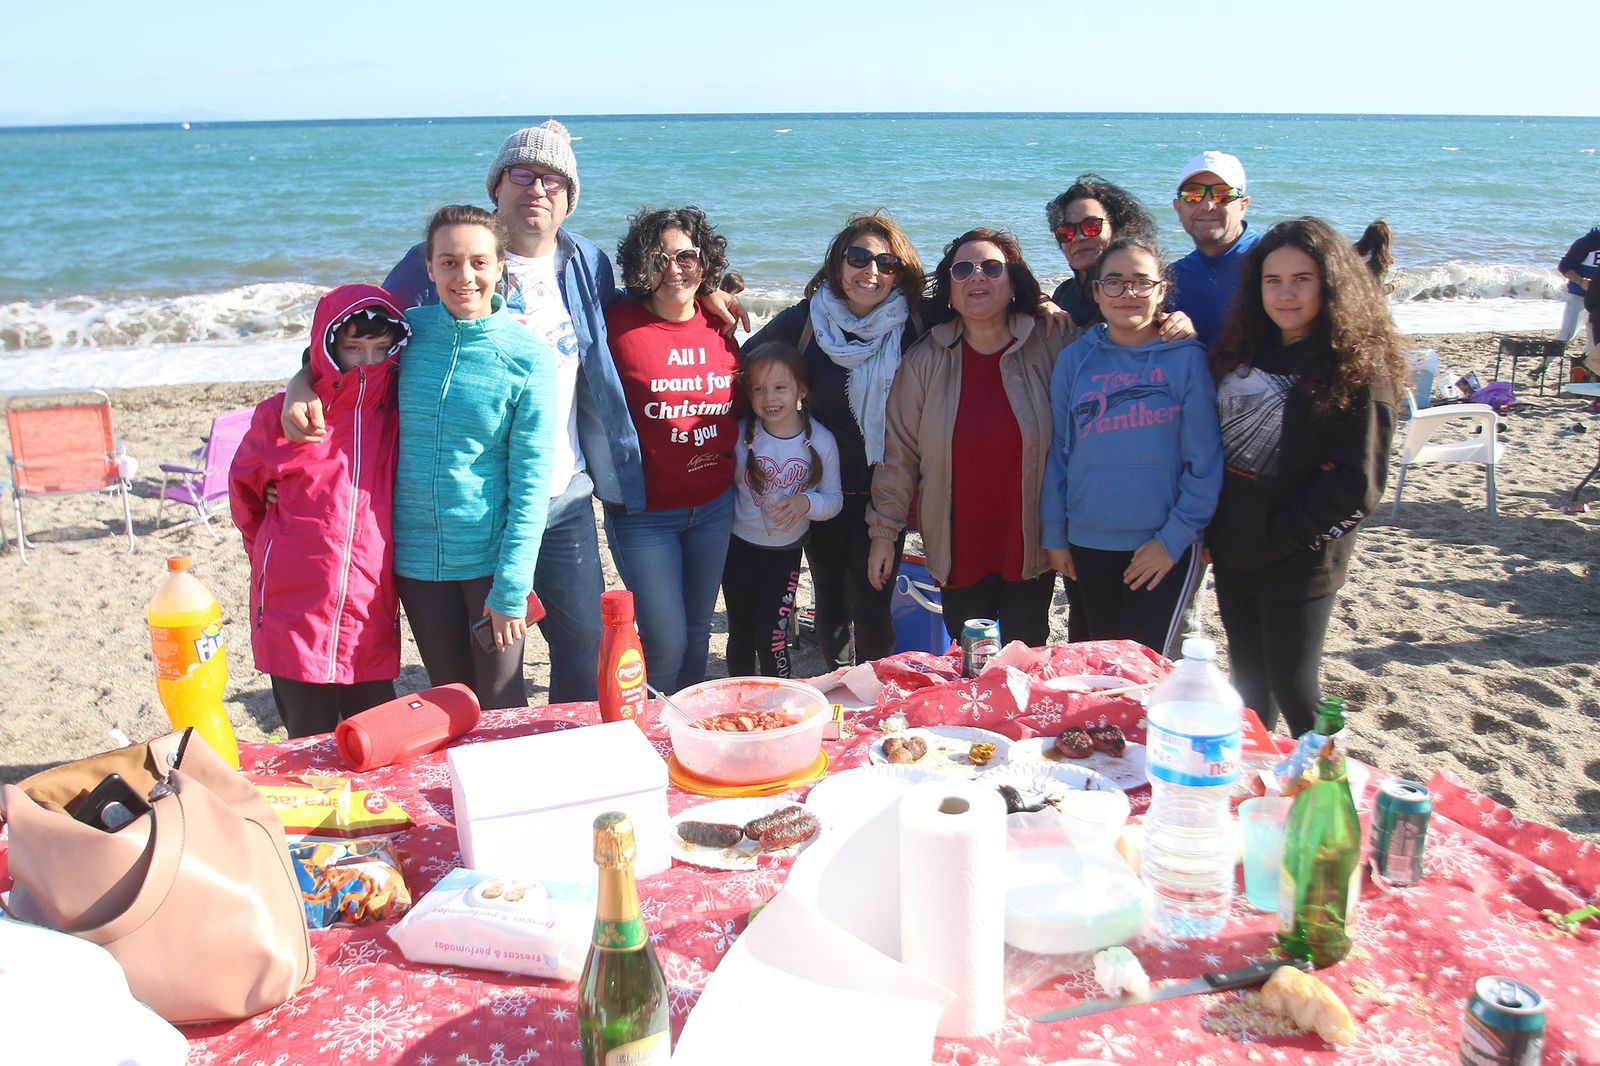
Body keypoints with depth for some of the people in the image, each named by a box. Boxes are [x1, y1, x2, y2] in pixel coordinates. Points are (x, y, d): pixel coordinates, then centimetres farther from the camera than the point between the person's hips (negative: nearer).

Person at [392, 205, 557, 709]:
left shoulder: (528, 356, -12)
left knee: (500, 703, 7)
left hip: (491, 554, -3)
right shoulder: (408, 331, -2)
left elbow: (531, 482, -12)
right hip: (417, 554, 3)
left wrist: (511, 588, -14)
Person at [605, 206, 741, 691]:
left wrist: (735, 460, 9)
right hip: (643, 512, -4)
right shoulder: (618, 324, -14)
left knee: (698, 631, 17)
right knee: (665, 642, -2)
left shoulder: (720, 326, 2)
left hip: (715, 505, 5)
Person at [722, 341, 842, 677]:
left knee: (771, 637, -2)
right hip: (739, 548, 1)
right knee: (740, 633, 14)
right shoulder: (741, 435, -12)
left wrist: (806, 503, -24)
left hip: (785, 552, -1)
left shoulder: (821, 442, -12)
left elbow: (834, 499, -4)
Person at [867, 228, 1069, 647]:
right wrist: (884, 531, 0)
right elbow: (898, 452, 0)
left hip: (1031, 545, 0)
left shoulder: (1050, 347, -4)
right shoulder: (926, 360, -3)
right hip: (958, 547, 0)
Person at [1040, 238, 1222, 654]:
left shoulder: (1186, 358, -5)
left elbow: (1205, 460, -6)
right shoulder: (1075, 359, 2)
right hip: (1088, 542, 3)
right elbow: (1057, 452, 6)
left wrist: (1174, 538, -10)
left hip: (1166, 543, -3)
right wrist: (1054, 534, 6)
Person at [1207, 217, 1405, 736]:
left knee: (1293, 692, 0)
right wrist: (1211, 532, 2)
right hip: (1233, 556, 6)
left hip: (1300, 562, -6)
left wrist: (1276, 537, -15)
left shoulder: (1357, 367, -12)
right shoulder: (1246, 350, 7)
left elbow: (1357, 484, -16)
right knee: (1247, 686, 17)